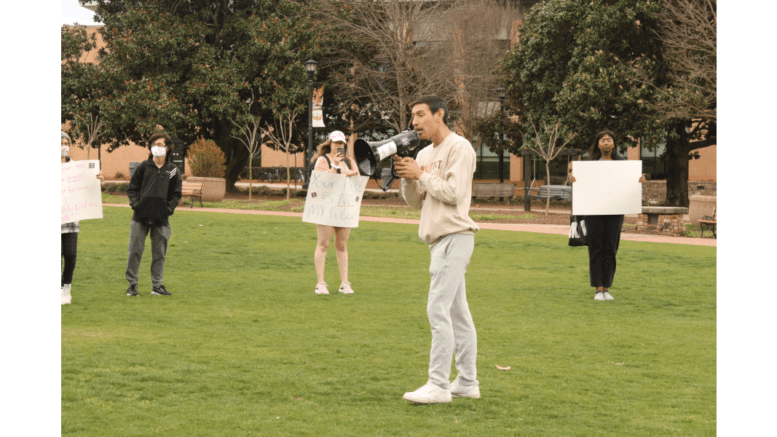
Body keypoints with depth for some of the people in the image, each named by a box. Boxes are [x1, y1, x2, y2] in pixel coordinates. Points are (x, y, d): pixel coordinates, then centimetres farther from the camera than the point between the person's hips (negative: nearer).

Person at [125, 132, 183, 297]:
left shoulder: (173, 171, 7)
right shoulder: (143, 167, 5)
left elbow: (176, 194, 10)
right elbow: (132, 188, 9)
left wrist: (169, 209, -3)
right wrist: (135, 204, -5)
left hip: (161, 218, 1)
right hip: (141, 217, -1)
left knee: (159, 253, 5)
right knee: (135, 251, 0)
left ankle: (157, 285, 13)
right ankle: (132, 284, 8)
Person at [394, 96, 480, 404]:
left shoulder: (459, 148, -8)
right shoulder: (425, 154, 18)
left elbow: (453, 193, -17)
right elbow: (416, 202, 18)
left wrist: (421, 174, -9)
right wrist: (407, 178, 1)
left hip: (455, 236, -9)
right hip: (440, 239, 9)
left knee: (438, 310, -14)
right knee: (457, 312, 11)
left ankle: (439, 385, -15)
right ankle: (467, 383, 15)